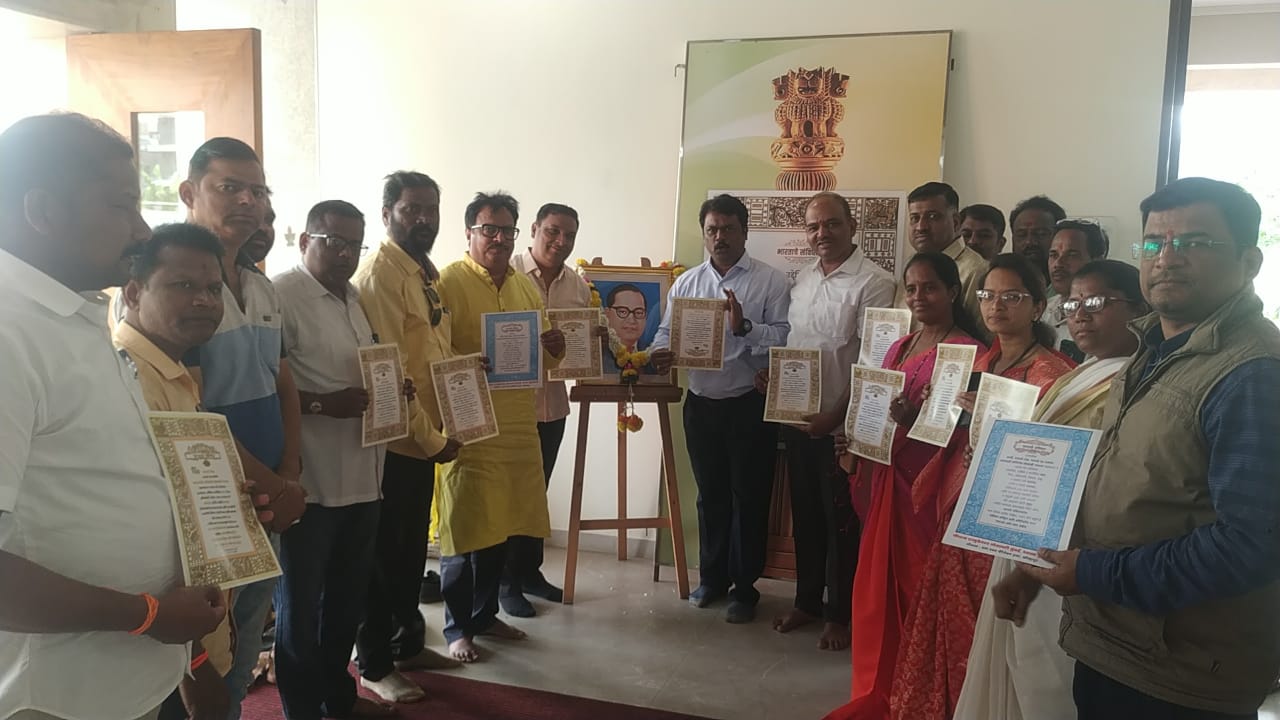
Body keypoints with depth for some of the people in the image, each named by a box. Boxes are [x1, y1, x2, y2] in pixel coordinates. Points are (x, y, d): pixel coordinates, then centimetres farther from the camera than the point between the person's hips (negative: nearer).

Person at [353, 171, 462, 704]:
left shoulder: (426, 270, 12)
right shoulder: (378, 274, -17)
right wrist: (431, 439, -16)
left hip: (424, 438, 9)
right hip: (394, 440, -9)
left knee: (413, 549, 20)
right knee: (385, 554, 5)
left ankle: (408, 643, 36)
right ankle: (374, 666, 21)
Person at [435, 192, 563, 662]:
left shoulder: (526, 286, 15)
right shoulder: (449, 282, -8)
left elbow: (542, 355, 22)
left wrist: (553, 349, 0)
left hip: (518, 425, 7)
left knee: (500, 524, 15)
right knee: (464, 528, 2)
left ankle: (485, 613, 31)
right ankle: (457, 627, 18)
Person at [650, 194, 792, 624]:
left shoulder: (770, 282, -4)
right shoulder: (687, 283, 9)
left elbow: (784, 338, -13)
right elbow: (666, 333, 6)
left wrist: (744, 326, -26)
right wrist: (661, 355, -15)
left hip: (750, 405, -4)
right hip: (701, 404, 4)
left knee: (749, 498, 6)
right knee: (710, 496, 16)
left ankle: (744, 588, 21)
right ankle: (713, 577, 32)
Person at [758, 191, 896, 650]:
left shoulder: (873, 283, -12)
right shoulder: (802, 280, 10)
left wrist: (836, 414, -20)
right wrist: (772, 374, -1)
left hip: (841, 422, -6)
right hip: (797, 418, 7)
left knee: (841, 521, 5)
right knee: (805, 513, 16)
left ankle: (840, 613, 20)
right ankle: (807, 600, 31)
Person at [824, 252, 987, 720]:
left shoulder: (968, 351, -10)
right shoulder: (899, 348, 14)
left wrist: (915, 420, -28)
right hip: (886, 479, 7)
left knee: (917, 591, 1)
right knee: (877, 587, 12)